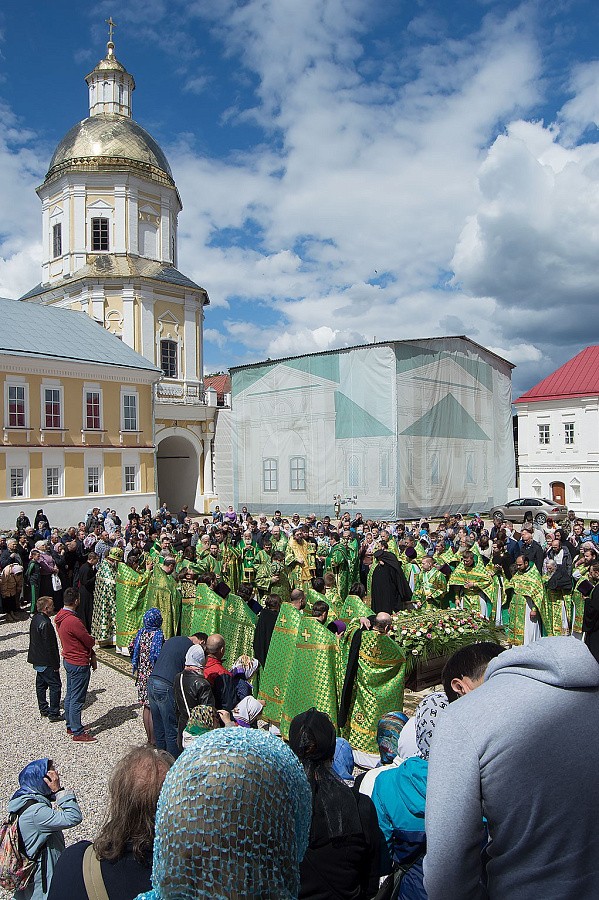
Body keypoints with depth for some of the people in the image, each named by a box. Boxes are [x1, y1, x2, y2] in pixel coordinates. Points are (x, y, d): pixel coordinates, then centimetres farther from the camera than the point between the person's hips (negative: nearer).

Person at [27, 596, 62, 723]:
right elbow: (49, 646, -23)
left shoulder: (35, 619, 5)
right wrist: (55, 664, -15)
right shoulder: (45, 623, -25)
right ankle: (53, 714, 4)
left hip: (37, 660, 10)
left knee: (41, 684, 18)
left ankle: (43, 710, 30)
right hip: (46, 662, -10)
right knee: (55, 685, -1)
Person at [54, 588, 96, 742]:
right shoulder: (73, 621, -28)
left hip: (68, 659, 10)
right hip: (79, 664, -10)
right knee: (77, 699, 0)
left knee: (70, 695, 20)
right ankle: (78, 733, 10)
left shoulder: (60, 617, 4)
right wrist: (92, 654, 4)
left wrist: (91, 655, 10)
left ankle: (70, 726, 33)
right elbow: (90, 641, -20)